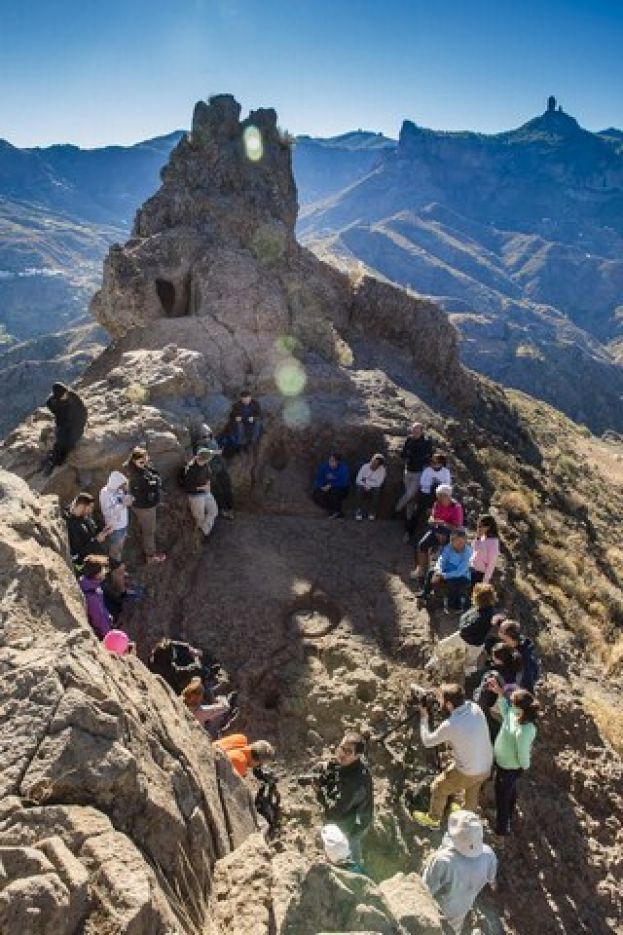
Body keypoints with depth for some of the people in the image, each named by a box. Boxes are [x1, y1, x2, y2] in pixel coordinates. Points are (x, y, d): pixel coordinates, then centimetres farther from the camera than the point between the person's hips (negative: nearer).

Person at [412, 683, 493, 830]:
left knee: (438, 788, 20)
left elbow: (427, 741, -14)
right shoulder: (475, 707, -15)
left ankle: (433, 819, 41)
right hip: (486, 766, 6)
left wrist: (424, 717, -4)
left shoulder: (450, 725, -31)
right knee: (472, 791, 34)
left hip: (467, 772, -6)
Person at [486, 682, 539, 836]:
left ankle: (502, 828, 45)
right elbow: (505, 712, 2)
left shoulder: (523, 731, -44)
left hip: (508, 767, -7)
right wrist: (499, 693, -11)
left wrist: (524, 767, -7)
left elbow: (523, 755, -28)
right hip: (506, 762, 7)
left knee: (502, 796, 20)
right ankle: (509, 816, 61)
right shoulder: (515, 713, -22)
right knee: (510, 790, 33)